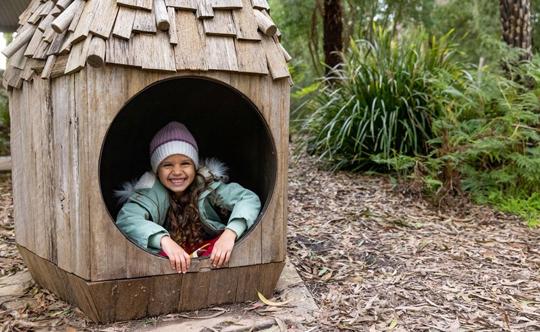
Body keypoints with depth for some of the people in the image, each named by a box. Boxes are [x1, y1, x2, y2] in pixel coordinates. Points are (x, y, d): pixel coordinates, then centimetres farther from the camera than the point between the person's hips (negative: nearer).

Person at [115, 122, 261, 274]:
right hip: (170, 262, 0)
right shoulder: (150, 190, -11)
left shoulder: (207, 182, -9)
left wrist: (230, 233, -37)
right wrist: (164, 240, -46)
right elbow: (126, 219, -28)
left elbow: (249, 198, -18)